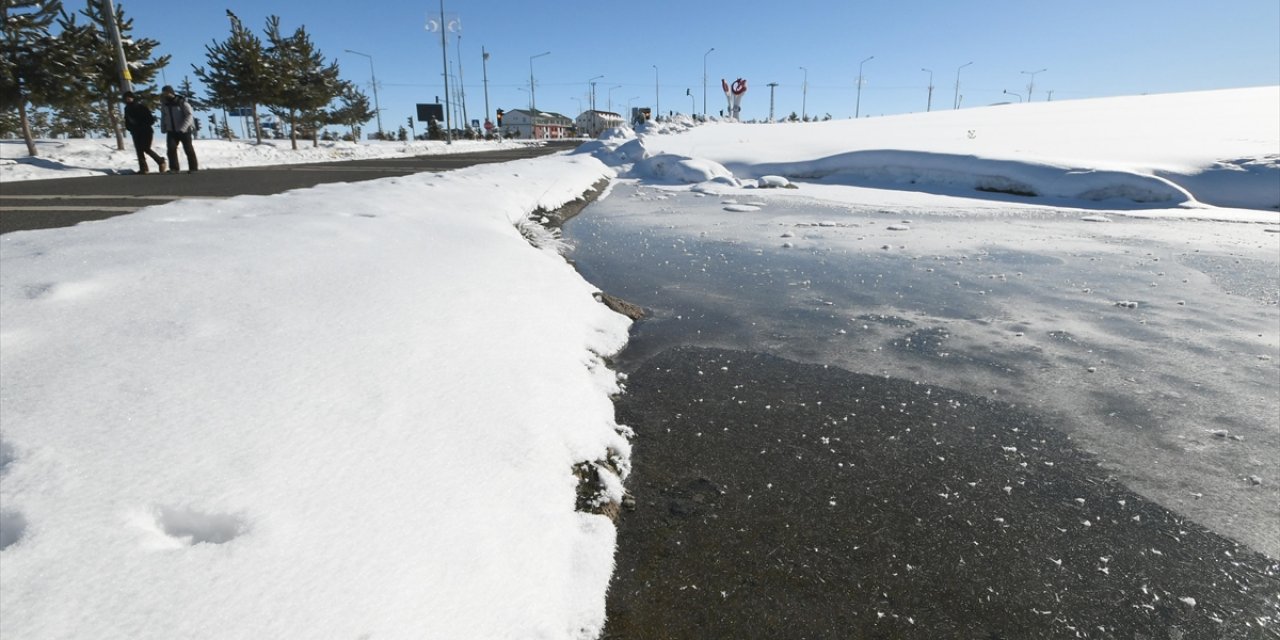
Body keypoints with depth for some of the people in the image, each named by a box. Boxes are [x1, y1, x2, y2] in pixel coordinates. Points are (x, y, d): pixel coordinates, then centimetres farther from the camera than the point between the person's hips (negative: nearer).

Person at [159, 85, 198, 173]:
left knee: (188, 149, 2)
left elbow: (189, 115, -17)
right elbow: (163, 117, 18)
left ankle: (193, 167, 13)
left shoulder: (181, 102, -12)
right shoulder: (164, 104, 6)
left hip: (184, 130, -4)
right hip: (171, 131, 4)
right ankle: (174, 168, -4)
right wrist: (163, 128, 8)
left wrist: (182, 128, -24)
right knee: (171, 148, -8)